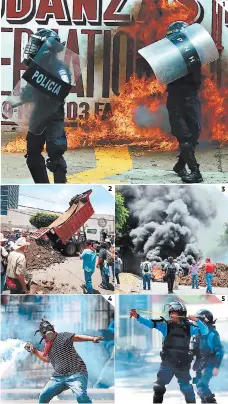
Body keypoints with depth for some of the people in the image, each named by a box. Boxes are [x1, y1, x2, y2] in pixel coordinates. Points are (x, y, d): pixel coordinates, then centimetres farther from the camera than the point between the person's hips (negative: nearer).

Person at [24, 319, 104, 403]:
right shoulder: (47, 345, 14)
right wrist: (34, 351, 26)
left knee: (80, 395, -30)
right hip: (58, 377, 7)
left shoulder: (63, 336, -6)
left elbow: (76, 337, -20)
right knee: (43, 396, 4)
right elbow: (47, 359, 32)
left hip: (76, 374, -7)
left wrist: (92, 338, -37)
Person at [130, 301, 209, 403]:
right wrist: (137, 316, -26)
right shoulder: (166, 325, -3)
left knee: (187, 388, 9)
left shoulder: (188, 327, -1)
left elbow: (205, 331, -5)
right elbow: (151, 323, -13)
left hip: (183, 364, 0)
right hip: (167, 362, 0)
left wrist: (197, 320, -20)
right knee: (159, 387, 2)